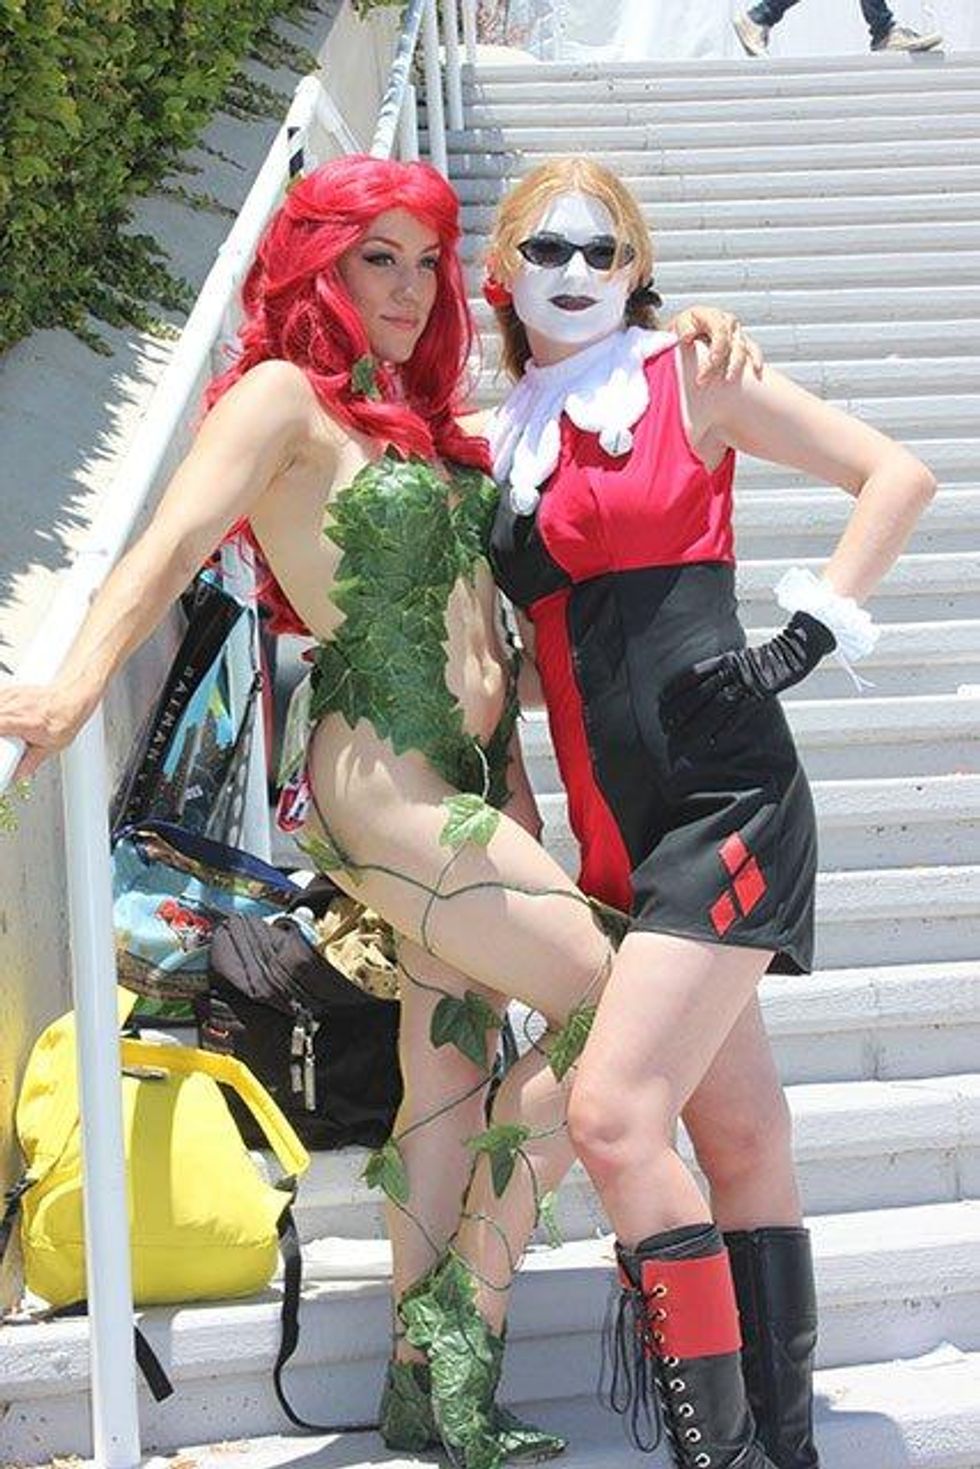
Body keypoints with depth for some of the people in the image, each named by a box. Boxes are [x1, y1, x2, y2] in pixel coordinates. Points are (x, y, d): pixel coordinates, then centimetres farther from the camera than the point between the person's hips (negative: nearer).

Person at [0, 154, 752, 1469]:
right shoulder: (283, 397, -7)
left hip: (477, 773, 8)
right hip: (380, 778, -8)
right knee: (607, 1010, -9)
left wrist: (690, 337, 8)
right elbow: (174, 541, -21)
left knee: (455, 1075, 7)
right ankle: (464, 1327, 2)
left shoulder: (425, 408, 16)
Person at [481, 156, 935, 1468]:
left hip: (724, 803, -6)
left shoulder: (686, 376, -1)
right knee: (737, 1130, 10)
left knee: (613, 1114, -18)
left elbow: (897, 474, -2)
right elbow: (503, 639, 23)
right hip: (619, 834, 6)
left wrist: (808, 639, -8)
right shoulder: (502, 445, 15)